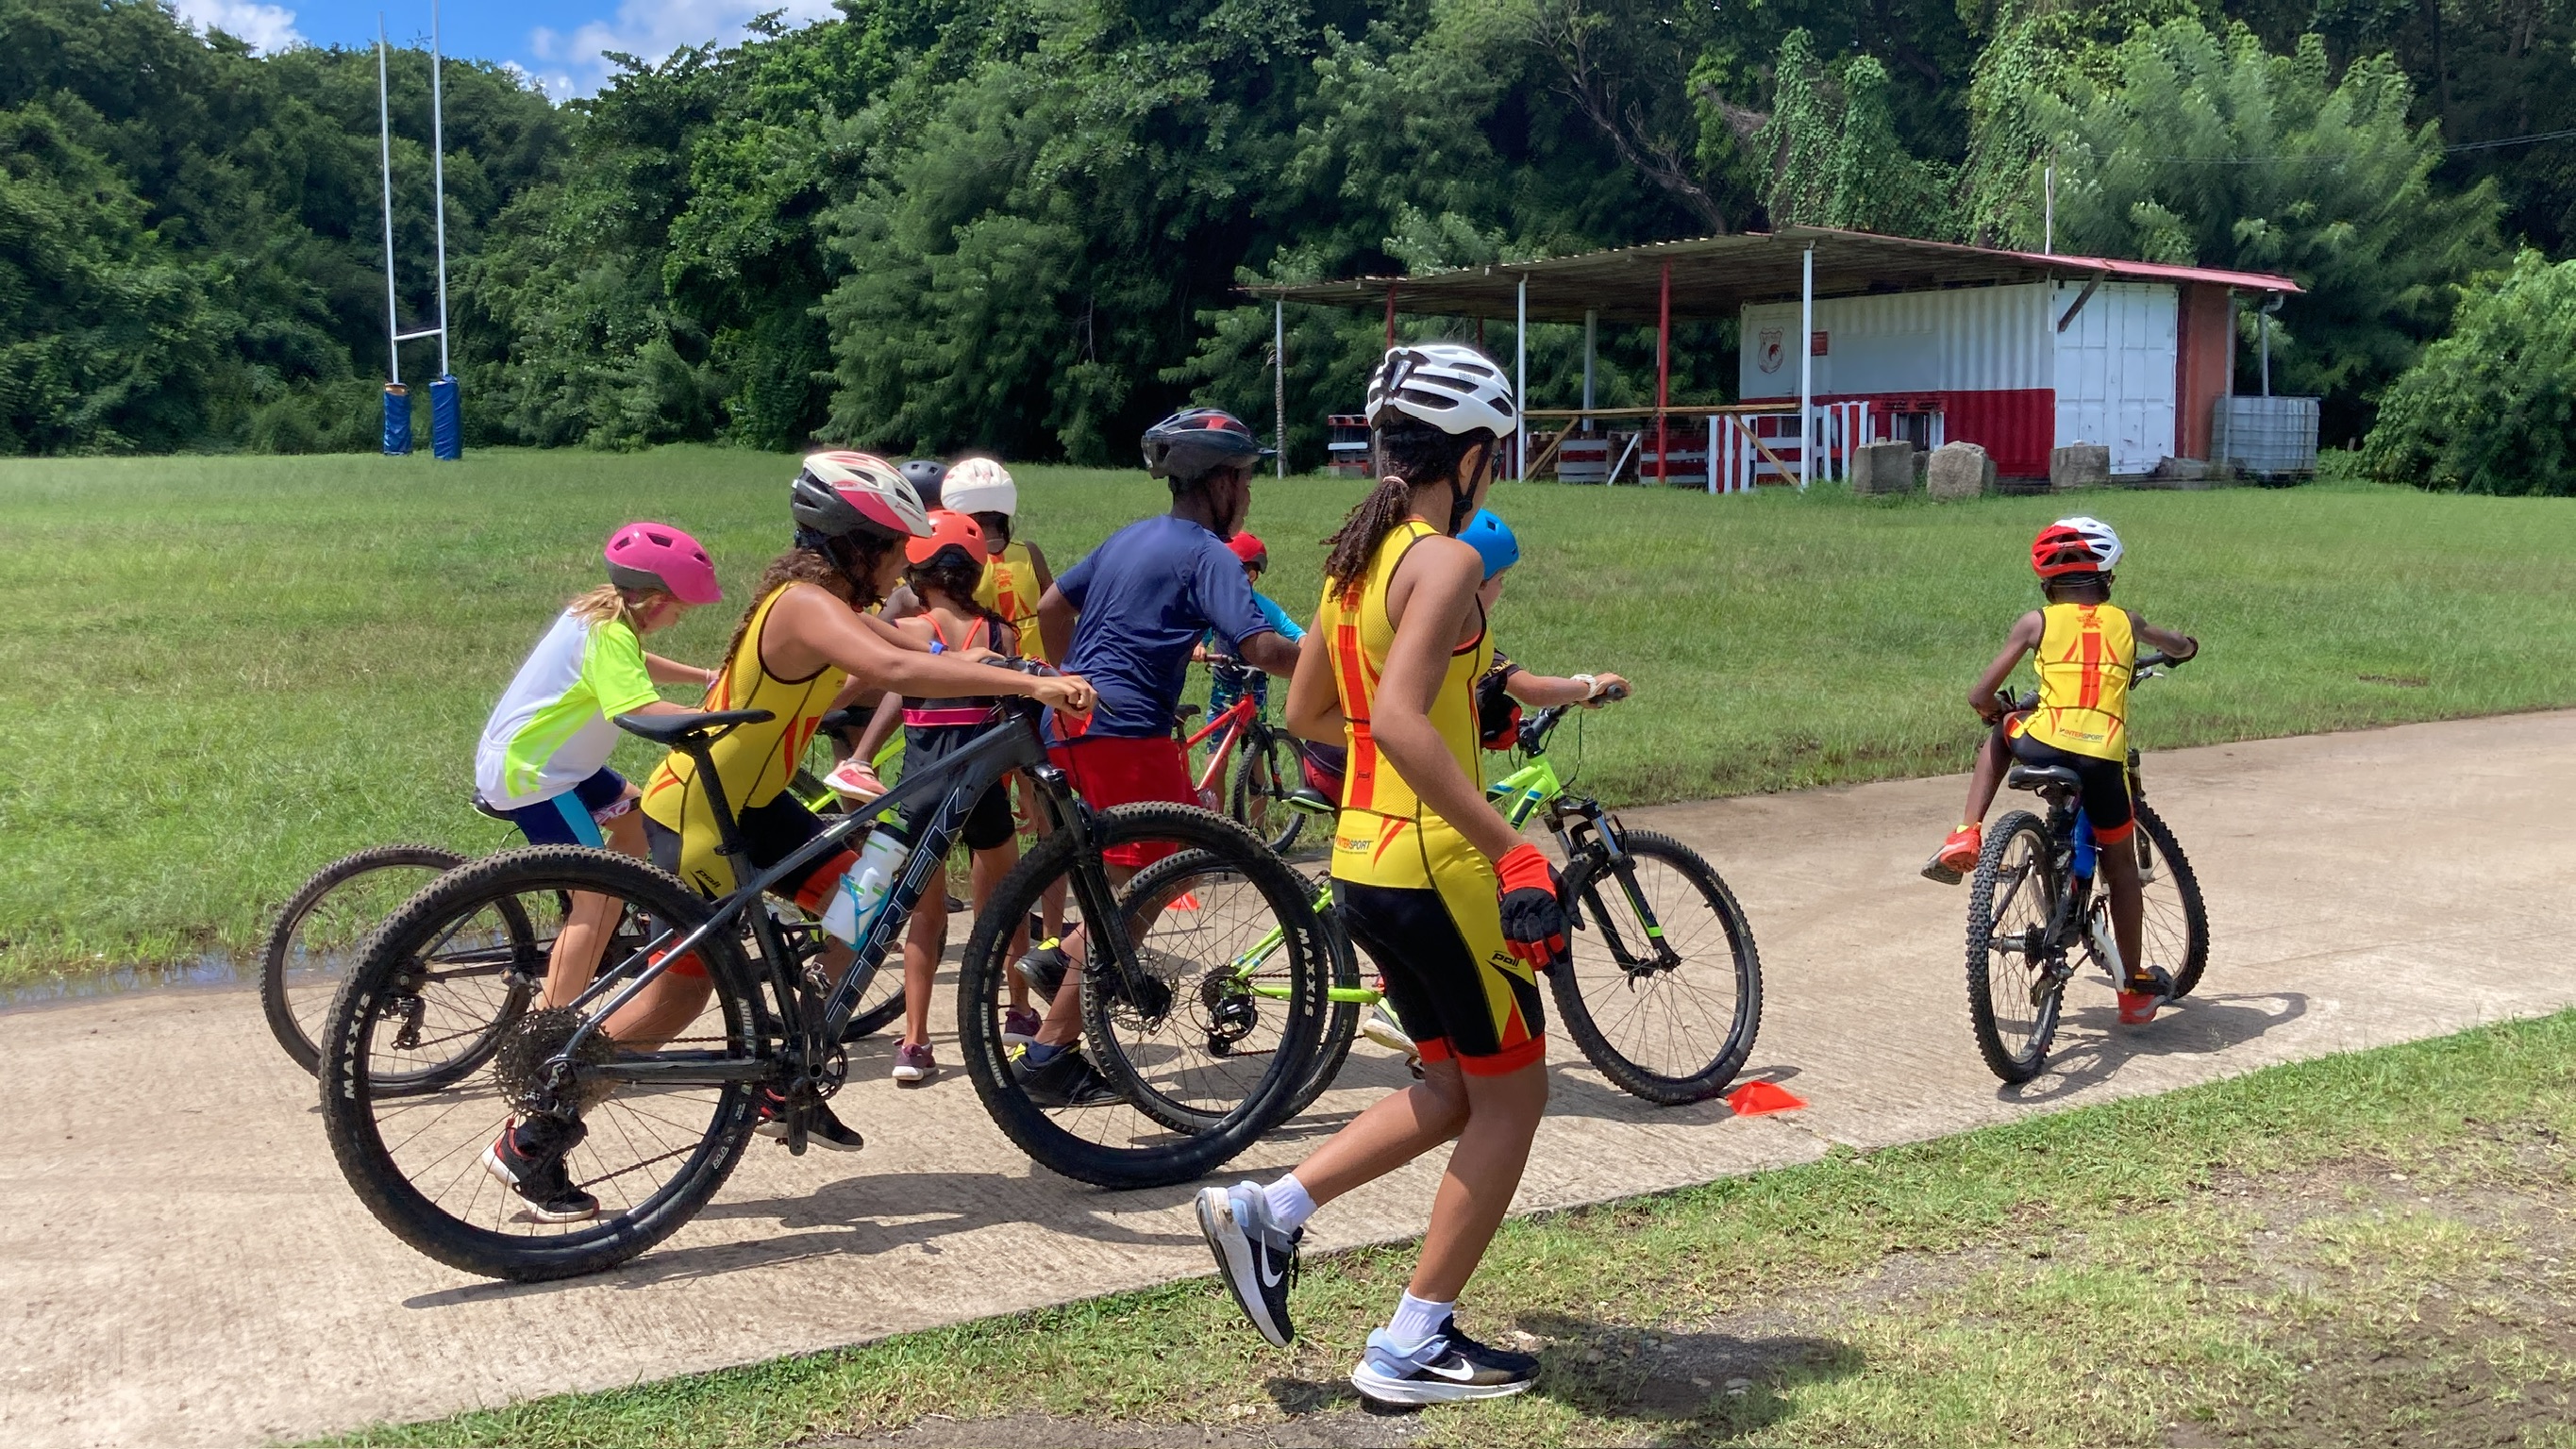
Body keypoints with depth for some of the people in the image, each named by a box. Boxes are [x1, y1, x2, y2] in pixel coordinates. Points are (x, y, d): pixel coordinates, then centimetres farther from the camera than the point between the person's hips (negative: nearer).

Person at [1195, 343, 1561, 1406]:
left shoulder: (1353, 559, 10)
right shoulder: (1444, 561, -16)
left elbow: (1307, 711, 20)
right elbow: (1399, 720, -30)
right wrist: (1511, 850, -31)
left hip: (1362, 865, 9)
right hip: (1434, 868, -9)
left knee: (1456, 1091, 21)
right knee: (1511, 1098, 8)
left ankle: (1266, 1211, 13)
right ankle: (1411, 1349, 14)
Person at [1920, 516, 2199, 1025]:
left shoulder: (2037, 622, 12)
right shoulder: (2125, 622, 18)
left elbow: (1980, 697, 7)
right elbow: (2186, 647, 39)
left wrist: (1996, 712, 30)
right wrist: (2179, 647, 63)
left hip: (2045, 745, -2)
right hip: (2105, 758, 2)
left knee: (2001, 734, 34)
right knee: (2119, 864, 21)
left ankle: (1967, 837, 19)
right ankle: (2135, 985, 31)